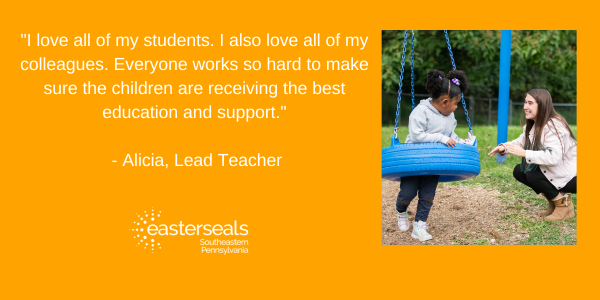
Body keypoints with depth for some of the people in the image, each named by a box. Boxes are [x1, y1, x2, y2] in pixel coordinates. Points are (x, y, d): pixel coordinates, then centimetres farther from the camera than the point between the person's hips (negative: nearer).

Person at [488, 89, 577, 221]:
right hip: (554, 171, 10)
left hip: (571, 178, -10)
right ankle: (553, 204, 11)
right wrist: (504, 148, -11)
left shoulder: (554, 126, -26)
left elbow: (554, 157, -37)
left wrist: (524, 153, -37)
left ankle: (564, 204, -8)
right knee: (519, 171, 1)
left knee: (532, 175, -27)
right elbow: (520, 142, 11)